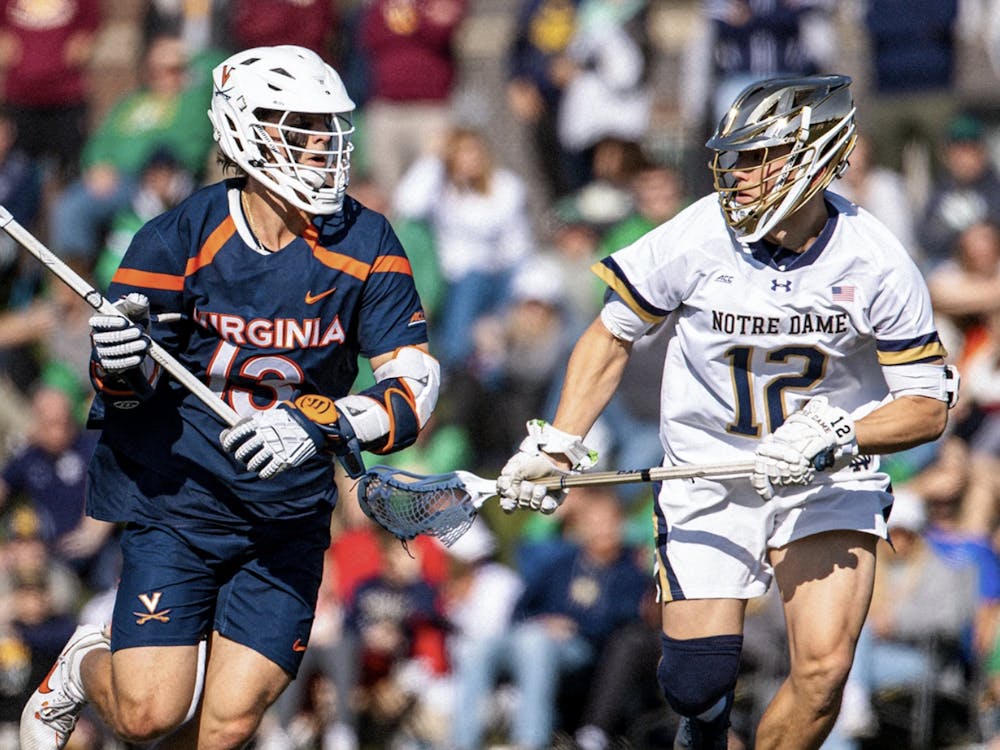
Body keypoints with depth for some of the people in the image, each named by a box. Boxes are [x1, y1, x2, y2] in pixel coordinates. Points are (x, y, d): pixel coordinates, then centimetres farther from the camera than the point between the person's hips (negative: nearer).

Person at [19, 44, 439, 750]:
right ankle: (87, 667, 25)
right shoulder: (184, 237, -9)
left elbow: (415, 384, -9)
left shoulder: (365, 246, -6)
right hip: (178, 497, -2)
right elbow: (125, 389, -1)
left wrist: (315, 426, -26)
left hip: (287, 513, 2)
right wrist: (121, 366, -26)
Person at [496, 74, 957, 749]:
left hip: (830, 485, -1)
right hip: (708, 479, 1)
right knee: (695, 685, -5)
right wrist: (559, 443, -6)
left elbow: (928, 406, -9)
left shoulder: (875, 262, -15)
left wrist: (833, 435, -25)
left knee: (823, 669, -19)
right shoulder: (696, 239, -15)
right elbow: (612, 336, 2)